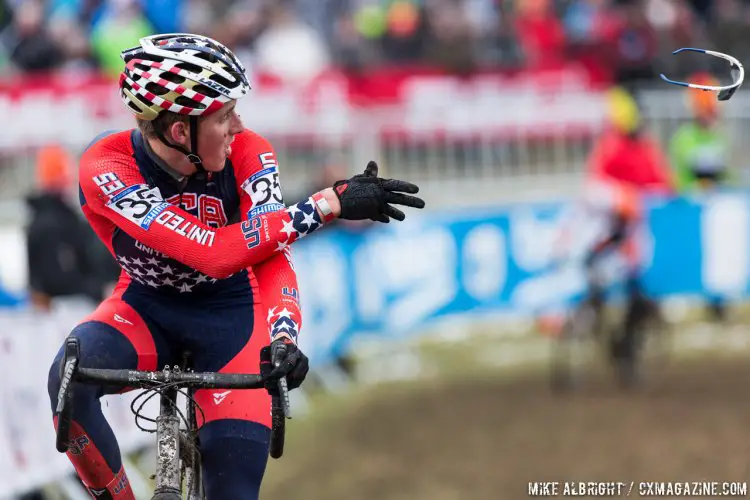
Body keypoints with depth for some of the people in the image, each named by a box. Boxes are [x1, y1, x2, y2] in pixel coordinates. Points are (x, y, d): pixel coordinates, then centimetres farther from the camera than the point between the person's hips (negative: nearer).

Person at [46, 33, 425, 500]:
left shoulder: (249, 155, -22)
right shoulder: (106, 170, -29)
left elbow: (272, 257, -28)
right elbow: (214, 253, -38)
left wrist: (282, 336, -50)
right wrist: (329, 203, -41)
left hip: (230, 311, 1)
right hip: (147, 307, -1)